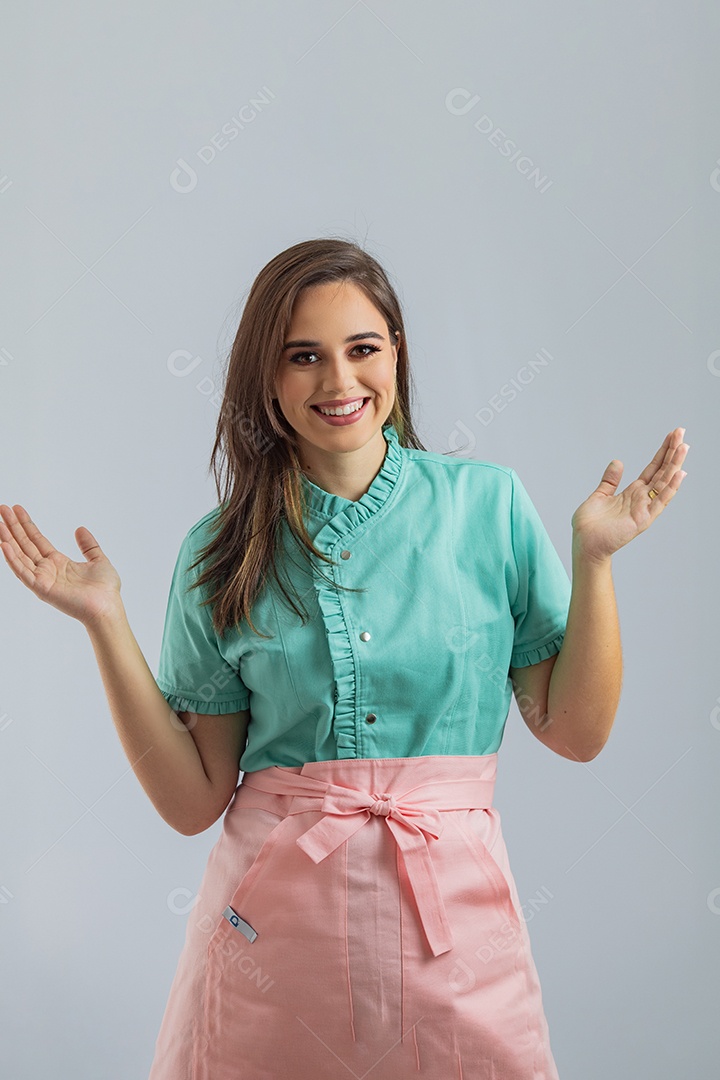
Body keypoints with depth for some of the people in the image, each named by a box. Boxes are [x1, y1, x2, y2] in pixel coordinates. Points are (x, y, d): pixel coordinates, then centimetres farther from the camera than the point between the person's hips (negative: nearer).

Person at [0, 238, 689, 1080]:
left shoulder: (488, 503, 0)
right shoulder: (223, 552, 0)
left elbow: (576, 734, 1)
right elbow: (194, 800, -1)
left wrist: (593, 559, -9)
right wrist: (105, 621, -7)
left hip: (450, 915, 0)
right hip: (273, 921, 0)